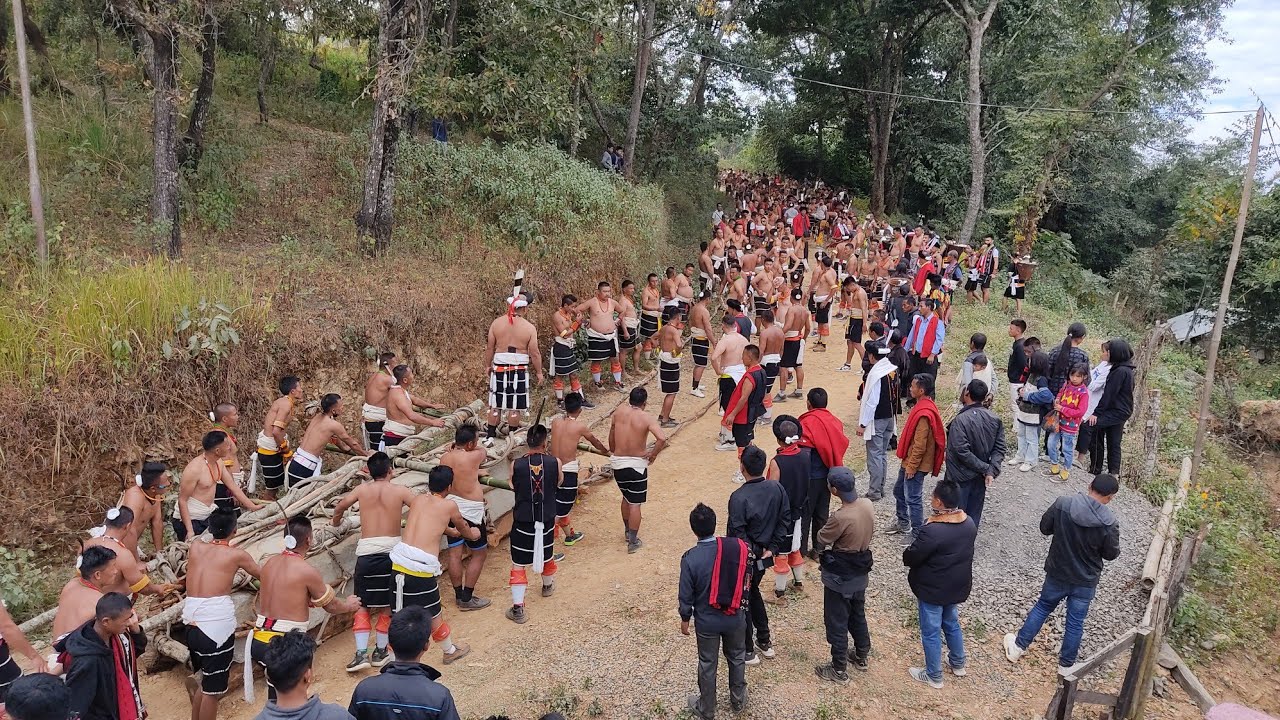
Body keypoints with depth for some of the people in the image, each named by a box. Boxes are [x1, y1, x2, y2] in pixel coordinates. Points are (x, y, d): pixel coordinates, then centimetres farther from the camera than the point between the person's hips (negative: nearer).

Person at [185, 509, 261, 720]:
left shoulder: (195, 546, 10)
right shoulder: (236, 554, 0)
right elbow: (262, 575, 17)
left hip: (191, 625, 6)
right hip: (216, 626, -6)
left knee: (205, 680, 24)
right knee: (212, 688, 5)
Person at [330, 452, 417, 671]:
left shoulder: (362, 489, 8)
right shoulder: (400, 491, 1)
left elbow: (341, 506, 24)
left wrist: (335, 522, 44)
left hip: (366, 552, 1)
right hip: (391, 550, -1)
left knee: (362, 604, 12)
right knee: (387, 604, 14)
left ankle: (361, 653, 3)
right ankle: (380, 651, 20)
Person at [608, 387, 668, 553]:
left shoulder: (619, 411, -2)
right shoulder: (647, 418, -15)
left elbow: (612, 432, 11)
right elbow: (662, 438, -28)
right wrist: (653, 454, -11)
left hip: (617, 463, 5)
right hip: (636, 465, -4)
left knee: (626, 497, 25)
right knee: (635, 504, 5)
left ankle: (627, 531, 39)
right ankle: (633, 542, 10)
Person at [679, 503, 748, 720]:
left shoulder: (690, 558, -23)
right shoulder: (738, 548, -16)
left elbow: (686, 595, -13)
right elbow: (746, 580, -1)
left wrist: (685, 619, 3)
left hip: (706, 621, -2)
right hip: (735, 617, 2)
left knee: (708, 665, 17)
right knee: (737, 658, 25)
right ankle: (738, 701, 44)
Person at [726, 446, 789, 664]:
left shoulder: (739, 497, -27)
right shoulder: (777, 489, -9)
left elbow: (736, 534, -22)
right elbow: (784, 520, -1)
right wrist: (772, 548, 3)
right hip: (764, 556, 6)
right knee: (753, 592, 28)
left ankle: (748, 651, 25)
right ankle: (765, 642, 37)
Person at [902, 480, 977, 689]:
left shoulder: (932, 531, -33)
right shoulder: (969, 523, -9)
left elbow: (909, 558, -23)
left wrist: (908, 553, -2)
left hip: (932, 590, -7)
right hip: (958, 586, 7)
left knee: (931, 632, 13)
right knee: (952, 624, 28)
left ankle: (934, 676, 28)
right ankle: (958, 664, 47)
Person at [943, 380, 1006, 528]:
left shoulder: (960, 420, -23)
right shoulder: (995, 419, -2)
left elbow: (962, 452, -26)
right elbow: (999, 448, -5)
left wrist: (985, 468, -16)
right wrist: (992, 470, -12)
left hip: (960, 477, -6)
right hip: (980, 477, 6)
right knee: (974, 515, 17)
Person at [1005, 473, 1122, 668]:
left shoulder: (1063, 503, -18)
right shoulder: (1109, 522, -21)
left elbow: (1044, 528, -5)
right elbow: (1111, 554, -8)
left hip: (1057, 572, 2)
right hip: (1085, 580, -2)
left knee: (1042, 607, 22)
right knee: (1075, 622, 14)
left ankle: (1018, 647, 30)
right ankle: (1066, 664, 29)